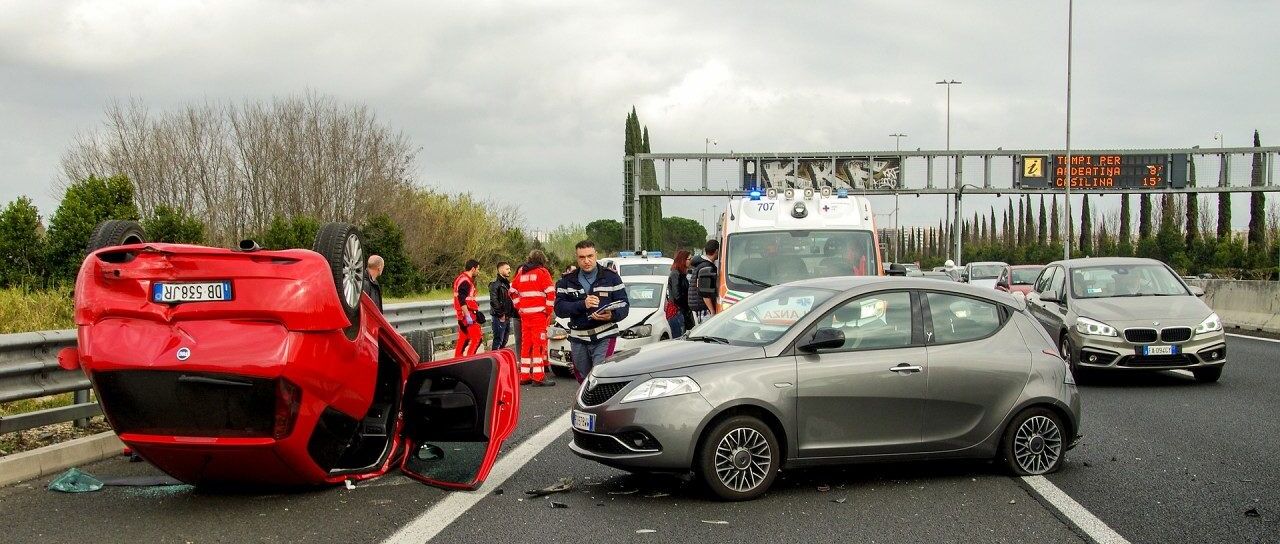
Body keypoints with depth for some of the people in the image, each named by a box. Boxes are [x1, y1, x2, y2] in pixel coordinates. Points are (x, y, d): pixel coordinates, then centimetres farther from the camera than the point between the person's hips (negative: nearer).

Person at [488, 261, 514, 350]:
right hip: (499, 317, -9)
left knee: (504, 341, 13)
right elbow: (493, 301, -19)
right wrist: (501, 314, -18)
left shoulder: (507, 283, 18)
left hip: (507, 317, 9)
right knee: (498, 340, -8)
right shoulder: (495, 283, -11)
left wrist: (511, 312, 12)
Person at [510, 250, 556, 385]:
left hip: (524, 313, 6)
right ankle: (538, 376, -11)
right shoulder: (542, 272, -3)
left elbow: (513, 292, 20)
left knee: (526, 343, 11)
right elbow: (550, 292, -11)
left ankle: (524, 375, 14)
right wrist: (549, 310, -3)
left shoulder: (521, 273, 15)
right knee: (539, 344, -7)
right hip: (539, 313, -6)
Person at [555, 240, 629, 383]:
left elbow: (624, 305, 0)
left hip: (604, 338, -3)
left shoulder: (611, 277, 5)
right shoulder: (567, 281, 9)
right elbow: (559, 308, -3)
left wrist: (611, 316, -22)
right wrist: (582, 305, -19)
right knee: (584, 381, 11)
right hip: (578, 340, 3)